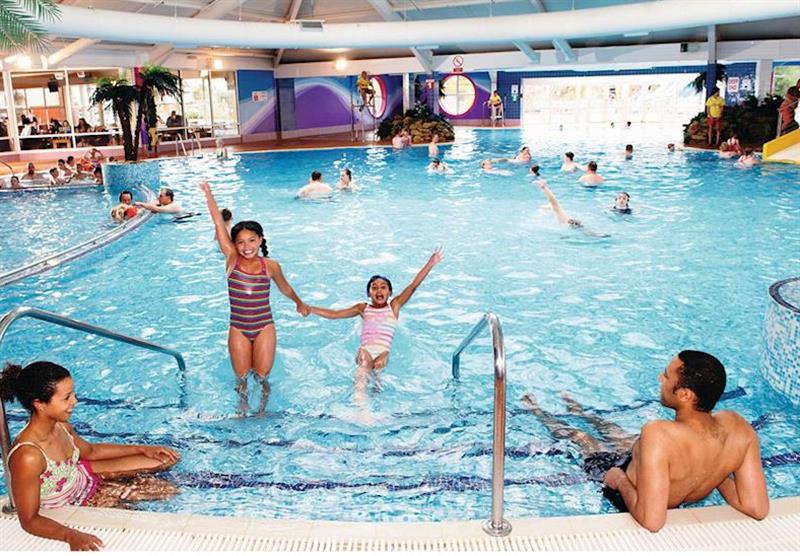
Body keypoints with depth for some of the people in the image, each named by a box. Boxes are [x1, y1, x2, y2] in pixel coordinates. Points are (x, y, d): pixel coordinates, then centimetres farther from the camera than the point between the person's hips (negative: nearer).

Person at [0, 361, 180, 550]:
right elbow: (29, 520, -29)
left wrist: (142, 449, 5)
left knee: (165, 459, 4)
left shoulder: (59, 425, -15)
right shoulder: (27, 456, -38)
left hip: (83, 476, 6)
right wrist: (71, 536, -46)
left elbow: (90, 451, 6)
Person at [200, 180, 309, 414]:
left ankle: (262, 408, 33)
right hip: (238, 329, 0)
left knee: (262, 376, 3)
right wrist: (208, 193, -18)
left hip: (264, 328, 0)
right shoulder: (232, 259, -7)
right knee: (241, 377, 7)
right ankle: (242, 405, 38)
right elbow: (219, 224, -13)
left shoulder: (271, 266, -6)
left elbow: (285, 287, 13)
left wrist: (300, 303, 29)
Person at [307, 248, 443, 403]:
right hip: (365, 351, -2)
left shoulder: (394, 306, 14)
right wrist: (308, 309, 21)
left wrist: (430, 263, -4)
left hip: (382, 353, 2)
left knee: (378, 364, -33)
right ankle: (359, 401, -50)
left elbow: (413, 285, 5)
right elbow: (334, 314, 23)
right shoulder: (363, 308, 19)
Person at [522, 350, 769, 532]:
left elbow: (651, 521, -44)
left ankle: (538, 412, 57)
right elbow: (757, 509, -24)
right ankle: (577, 411, 66)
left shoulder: (658, 435, -48)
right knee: (616, 432, 32)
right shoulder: (738, 427, -30)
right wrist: (715, 475, -9)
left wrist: (621, 480, -27)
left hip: (627, 495, -4)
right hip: (683, 498, 5)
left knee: (577, 435, 24)